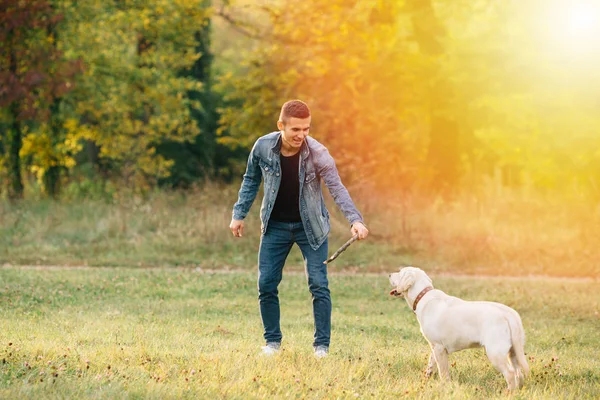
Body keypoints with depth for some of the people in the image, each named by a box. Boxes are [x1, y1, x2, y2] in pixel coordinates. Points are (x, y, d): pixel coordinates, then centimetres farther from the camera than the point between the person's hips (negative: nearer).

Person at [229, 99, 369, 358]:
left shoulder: (317, 153, -22)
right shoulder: (263, 147, -14)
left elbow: (337, 189, -30)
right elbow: (251, 180, 5)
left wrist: (355, 220, -45)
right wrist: (239, 214, 4)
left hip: (310, 227, -2)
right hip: (275, 226, 2)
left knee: (319, 285, -8)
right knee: (266, 284, 1)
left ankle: (322, 345, 4)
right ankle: (272, 341, 17)